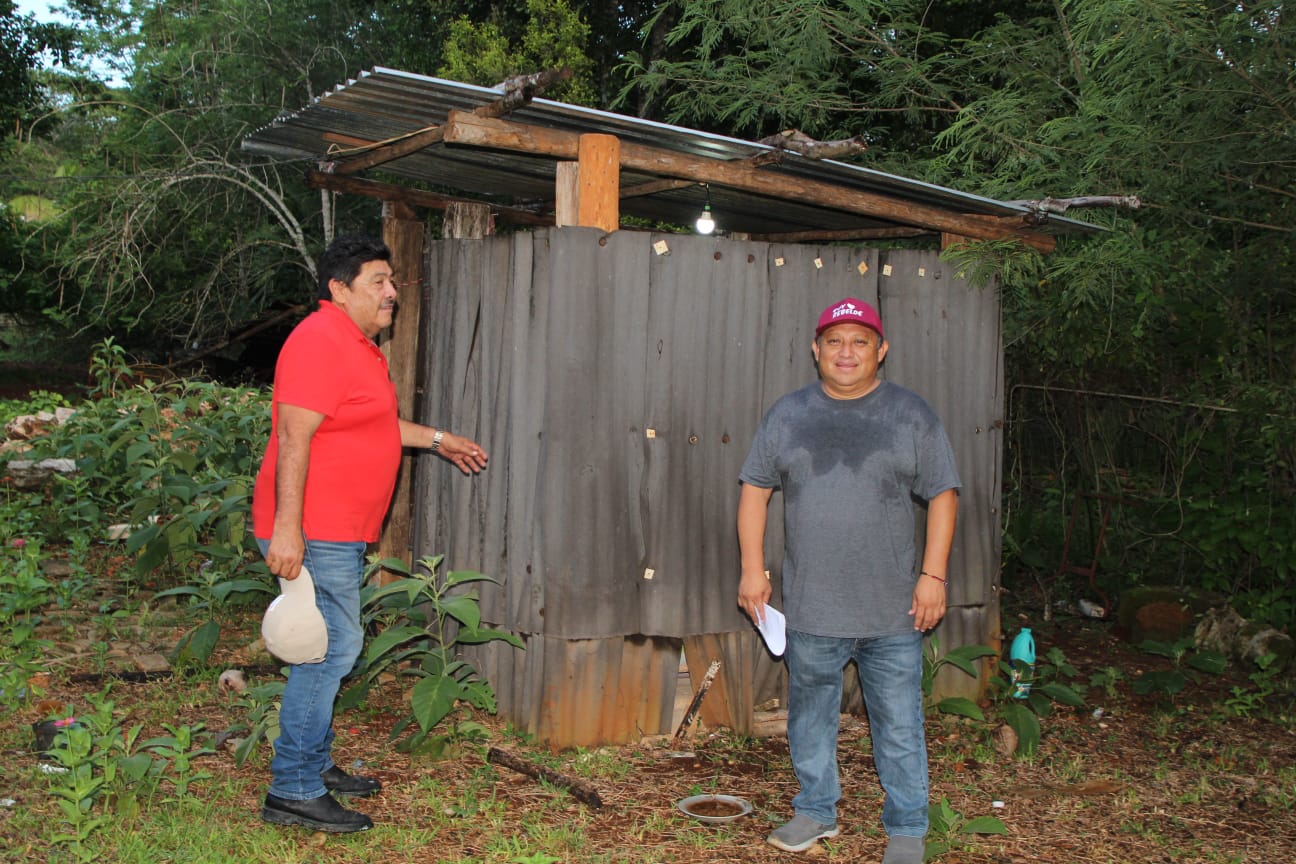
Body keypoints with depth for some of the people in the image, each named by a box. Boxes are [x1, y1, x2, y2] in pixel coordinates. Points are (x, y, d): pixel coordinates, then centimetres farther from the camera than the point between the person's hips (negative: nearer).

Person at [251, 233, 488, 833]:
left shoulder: (356, 344, 18)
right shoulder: (321, 340, -16)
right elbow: (294, 436, -24)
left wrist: (436, 439, 37)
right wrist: (286, 528, -28)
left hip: (339, 533, 11)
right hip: (313, 533, -11)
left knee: (331, 649, 17)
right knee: (330, 649, -8)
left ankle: (314, 767, 29)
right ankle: (292, 793, -1)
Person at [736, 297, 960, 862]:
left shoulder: (911, 415, 1)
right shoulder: (788, 414, 6)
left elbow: (943, 496, 1)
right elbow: (755, 489, 8)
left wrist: (933, 574, -6)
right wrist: (752, 569, 2)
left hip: (892, 609, -2)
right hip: (810, 606, 2)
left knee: (899, 725, 4)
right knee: (809, 715, 15)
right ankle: (816, 810, 32)